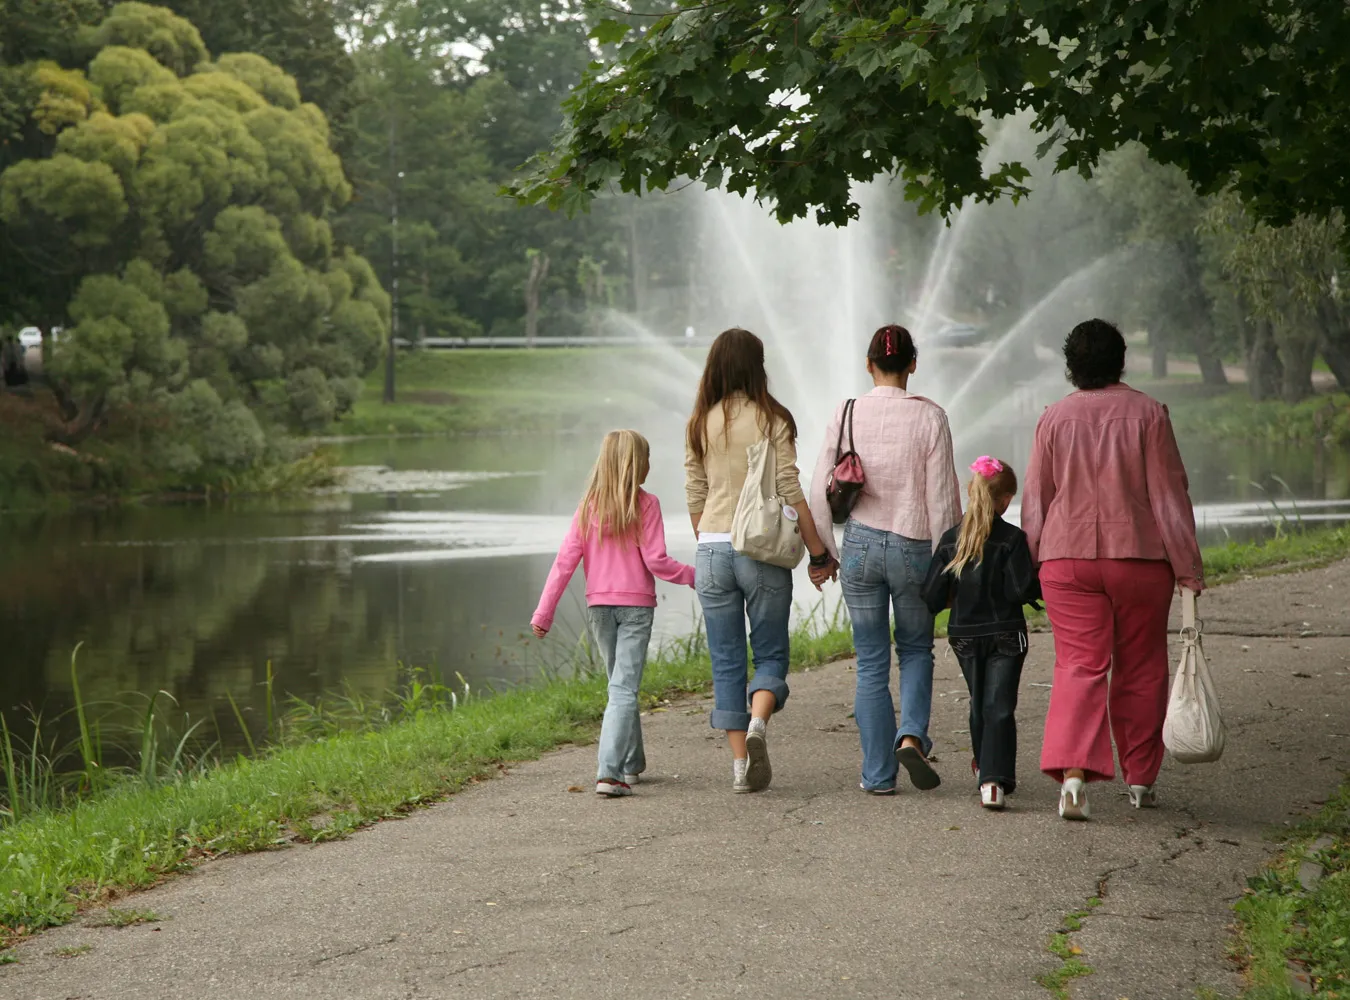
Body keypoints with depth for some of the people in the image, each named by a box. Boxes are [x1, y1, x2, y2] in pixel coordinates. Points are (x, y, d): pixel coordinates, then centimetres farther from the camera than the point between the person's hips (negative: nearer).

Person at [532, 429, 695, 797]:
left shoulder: (588, 507, 2)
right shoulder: (645, 504, -8)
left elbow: (565, 561, 0)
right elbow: (656, 561, -11)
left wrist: (544, 612, 3)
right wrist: (693, 576, 5)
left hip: (599, 605, 4)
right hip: (636, 604, -4)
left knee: (621, 685, 19)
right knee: (624, 689, -6)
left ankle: (632, 764, 29)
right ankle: (609, 773, -17)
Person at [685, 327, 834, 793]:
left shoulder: (700, 424, 5)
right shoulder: (772, 420, -4)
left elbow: (695, 496, 9)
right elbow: (791, 492, -6)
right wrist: (818, 551, 0)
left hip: (712, 548, 3)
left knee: (726, 662, 8)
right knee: (771, 654, 8)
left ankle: (740, 765, 5)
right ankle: (758, 724, -20)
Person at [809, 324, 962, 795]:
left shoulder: (845, 415, -2)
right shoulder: (929, 416, -7)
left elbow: (821, 491, 1)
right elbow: (942, 496, -6)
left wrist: (822, 553, 11)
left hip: (861, 544, 1)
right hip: (913, 545, -1)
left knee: (871, 663, 9)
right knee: (916, 649, 19)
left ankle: (878, 774, 10)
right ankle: (912, 735, -4)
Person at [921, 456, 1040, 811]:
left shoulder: (951, 539, -1)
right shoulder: (1012, 539, -11)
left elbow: (933, 596, -3)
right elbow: (1021, 589, -17)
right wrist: (1043, 585, 3)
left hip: (964, 635, 4)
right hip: (1005, 635, -4)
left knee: (979, 704, 20)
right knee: (999, 707, -5)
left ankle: (985, 767, 36)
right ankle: (994, 779, -19)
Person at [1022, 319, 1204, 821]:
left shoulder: (1054, 419, 2)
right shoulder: (1147, 413, -3)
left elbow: (1035, 501, 6)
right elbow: (1168, 494, -4)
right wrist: (1188, 565, 1)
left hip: (1067, 558, 1)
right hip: (1139, 556, -1)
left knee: (1078, 666, -3)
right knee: (1140, 670, 12)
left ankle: (1073, 769, -23)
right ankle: (1140, 780, 20)